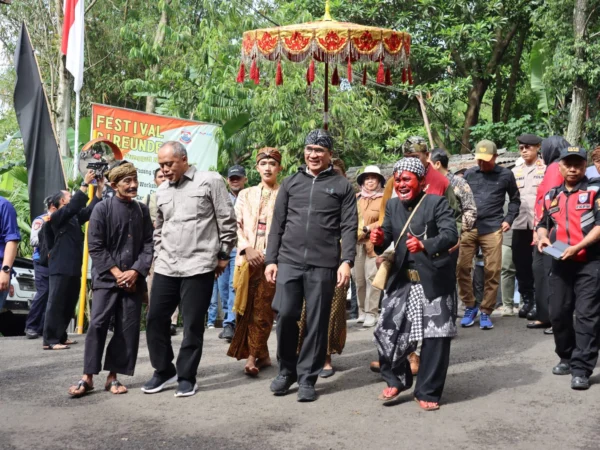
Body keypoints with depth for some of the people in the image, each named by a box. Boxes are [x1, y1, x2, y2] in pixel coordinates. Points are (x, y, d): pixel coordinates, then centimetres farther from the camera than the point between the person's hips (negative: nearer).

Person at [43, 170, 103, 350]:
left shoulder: (75, 217, 17)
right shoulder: (57, 216, -6)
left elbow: (90, 209, 13)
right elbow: (74, 206, -21)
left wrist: (99, 188, 5)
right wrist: (85, 184, -23)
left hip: (74, 268, 8)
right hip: (61, 268, -8)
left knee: (69, 304, 12)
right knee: (56, 304, -9)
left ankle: (61, 336, 20)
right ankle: (50, 340, -8)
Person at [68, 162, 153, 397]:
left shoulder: (142, 210, 8)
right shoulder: (102, 209, -4)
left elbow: (149, 244, 5)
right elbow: (95, 247, -7)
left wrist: (135, 271, -8)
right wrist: (116, 273, -12)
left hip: (134, 278, 3)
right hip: (106, 278, -3)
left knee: (128, 328, 2)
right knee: (98, 324, -7)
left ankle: (113, 376, 11)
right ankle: (87, 377, -1)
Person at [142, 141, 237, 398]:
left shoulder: (210, 181, -3)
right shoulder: (162, 191, 14)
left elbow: (228, 221, -2)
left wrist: (223, 255, -1)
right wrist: (158, 257, 16)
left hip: (198, 266, -6)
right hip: (165, 267, 6)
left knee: (192, 324, 0)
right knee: (156, 319, 6)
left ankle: (186, 377, 12)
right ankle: (164, 371, 22)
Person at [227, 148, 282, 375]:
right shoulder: (245, 195, 15)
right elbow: (236, 225, 9)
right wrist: (246, 249, -7)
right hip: (248, 259, 3)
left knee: (262, 309, -4)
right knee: (247, 308, 2)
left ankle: (253, 356, 4)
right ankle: (262, 354, 11)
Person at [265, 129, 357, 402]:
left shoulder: (342, 186, 7)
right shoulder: (290, 183, 14)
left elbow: (348, 227, 0)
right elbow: (278, 224, 12)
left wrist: (346, 261, -10)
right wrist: (271, 259, 6)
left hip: (323, 264, -2)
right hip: (289, 260, 2)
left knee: (317, 322, 1)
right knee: (285, 314, -5)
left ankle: (307, 378, 13)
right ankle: (287, 370, 16)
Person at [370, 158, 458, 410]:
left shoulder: (437, 203, -10)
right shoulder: (392, 206, 8)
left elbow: (451, 235, -23)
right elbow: (387, 238, 7)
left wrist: (425, 245, -40)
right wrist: (379, 240, -17)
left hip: (435, 281, -4)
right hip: (402, 281, 5)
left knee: (435, 338, 2)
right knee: (387, 332, 3)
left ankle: (427, 392, 17)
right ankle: (396, 380, 26)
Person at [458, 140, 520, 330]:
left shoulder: (505, 175, 6)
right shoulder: (469, 174, 9)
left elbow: (515, 199, 16)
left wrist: (508, 219, 5)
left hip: (492, 229, -1)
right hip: (468, 228, 1)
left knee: (492, 272, -1)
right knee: (462, 268, -3)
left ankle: (486, 312, 11)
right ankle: (470, 307, 14)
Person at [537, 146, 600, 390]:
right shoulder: (551, 196, 14)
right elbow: (543, 223, 26)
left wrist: (577, 247, -20)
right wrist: (542, 236, 3)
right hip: (561, 263, 6)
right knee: (558, 313, 10)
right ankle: (567, 358, 28)